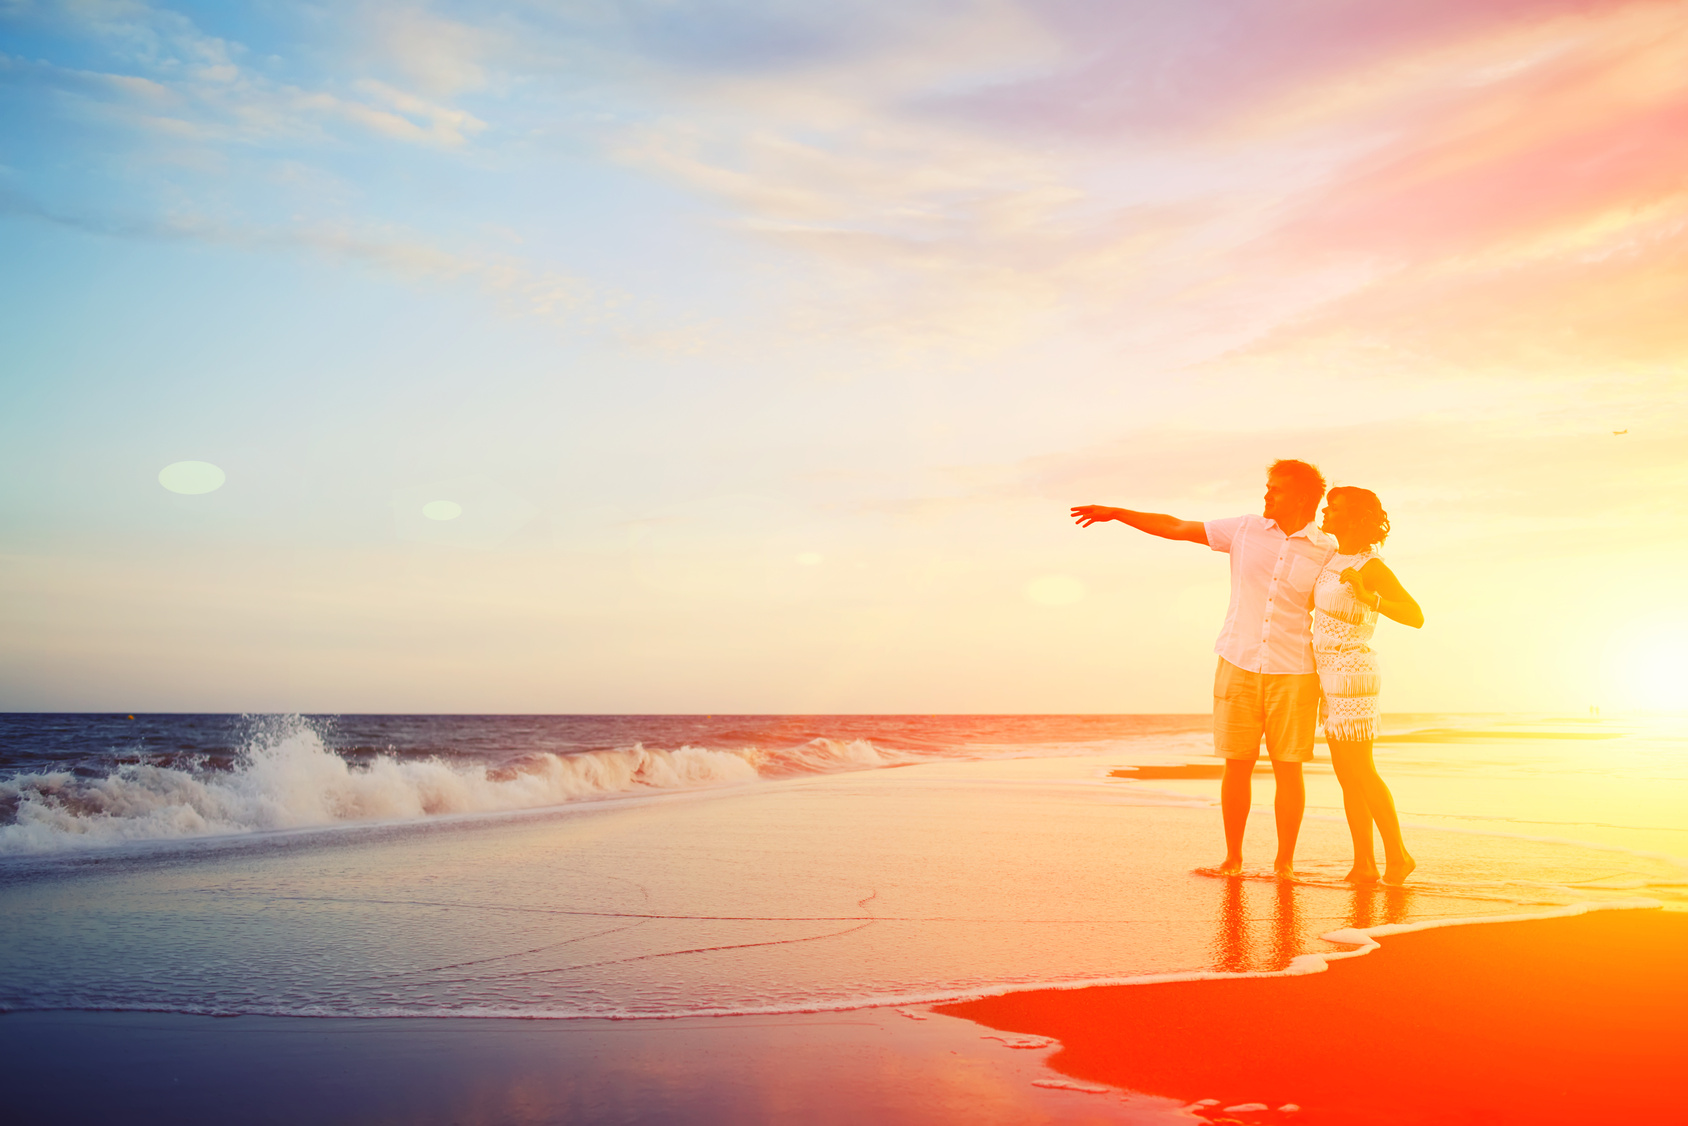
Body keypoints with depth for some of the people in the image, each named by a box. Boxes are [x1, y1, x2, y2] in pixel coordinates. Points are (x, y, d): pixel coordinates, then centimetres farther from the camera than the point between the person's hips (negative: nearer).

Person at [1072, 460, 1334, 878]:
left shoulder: (1326, 553, -1)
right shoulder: (1246, 530, 3)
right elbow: (1177, 528, 7)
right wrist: (1115, 513, 6)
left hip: (1292, 674, -1)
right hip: (1238, 666, 1)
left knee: (1287, 769, 0)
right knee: (1236, 765, 2)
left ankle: (1285, 861, 13)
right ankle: (1233, 858, 13)